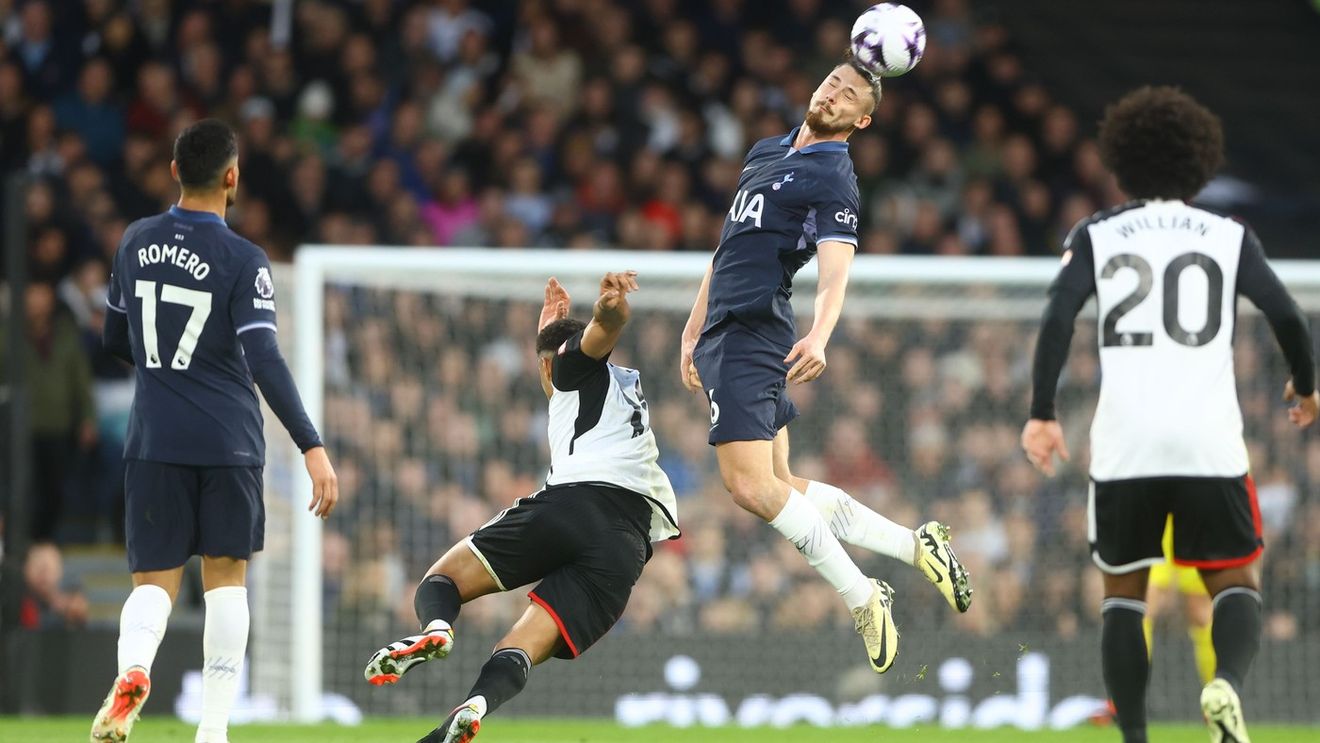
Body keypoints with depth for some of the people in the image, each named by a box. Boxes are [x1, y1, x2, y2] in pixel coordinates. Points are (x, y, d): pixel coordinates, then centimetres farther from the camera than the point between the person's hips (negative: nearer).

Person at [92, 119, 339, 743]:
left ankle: (132, 668, -27)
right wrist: (312, 447, -19)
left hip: (153, 440, 2)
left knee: (154, 580, 6)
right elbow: (265, 362, -18)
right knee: (225, 575, 10)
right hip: (228, 441, -2)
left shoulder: (137, 242, 5)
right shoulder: (243, 261, -10)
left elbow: (115, 340, 16)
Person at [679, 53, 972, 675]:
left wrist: (819, 336, -39)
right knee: (780, 489, 6)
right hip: (723, 334, 9)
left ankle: (862, 599, -11)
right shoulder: (765, 152, 20)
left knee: (750, 484, -18)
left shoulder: (833, 179, -6)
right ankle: (916, 546, 14)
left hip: (752, 336, -9)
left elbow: (835, 270, -21)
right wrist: (694, 329, 25)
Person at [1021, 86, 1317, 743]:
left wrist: (1041, 413, 0)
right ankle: (1227, 683, -22)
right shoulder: (1229, 238, 9)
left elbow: (1057, 318, -4)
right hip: (1210, 442, 0)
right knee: (1235, 582, 9)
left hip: (1123, 445, 0)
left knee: (1122, 592, 14)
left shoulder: (1096, 236, 8)